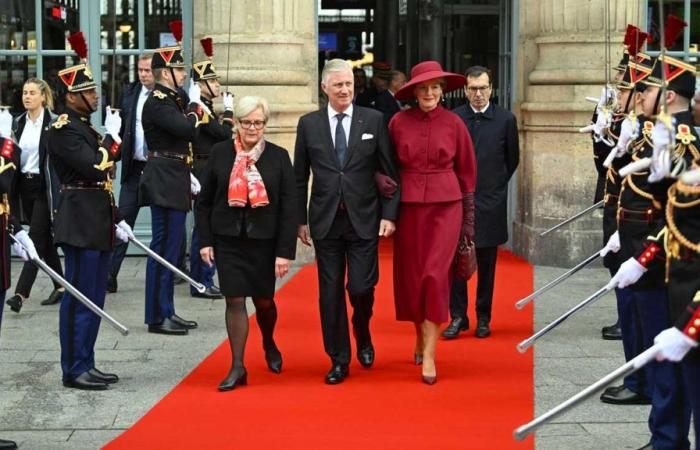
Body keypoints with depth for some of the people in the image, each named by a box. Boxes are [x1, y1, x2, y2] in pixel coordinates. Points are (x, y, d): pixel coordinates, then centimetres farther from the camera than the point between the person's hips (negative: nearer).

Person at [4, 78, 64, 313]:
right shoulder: (18, 123, 9)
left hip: (45, 187, -6)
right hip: (25, 185, 6)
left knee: (36, 238, -9)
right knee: (45, 238, 13)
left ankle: (21, 292, -12)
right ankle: (60, 286, 25)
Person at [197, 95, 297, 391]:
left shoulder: (278, 157, -2)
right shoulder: (220, 153, 1)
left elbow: (289, 207, -3)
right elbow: (204, 201, 6)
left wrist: (285, 251, -9)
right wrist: (205, 241, 0)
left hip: (263, 242, 0)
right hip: (228, 241, 0)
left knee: (263, 300, 9)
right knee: (234, 300, -3)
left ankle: (269, 344, 40)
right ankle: (237, 367, 4)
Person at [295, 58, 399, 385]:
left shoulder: (374, 120, 2)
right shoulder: (308, 124, 5)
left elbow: (389, 172, 3)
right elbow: (300, 177, 9)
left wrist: (389, 215, -4)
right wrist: (301, 220, 5)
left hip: (363, 220, -1)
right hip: (325, 222, 1)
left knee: (361, 288, -5)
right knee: (330, 293, 4)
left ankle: (363, 338, 26)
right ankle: (339, 360, 16)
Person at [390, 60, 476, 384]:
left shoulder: (453, 123, 0)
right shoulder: (399, 122, 1)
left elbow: (466, 171, 6)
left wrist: (468, 220, 5)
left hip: (445, 206, -2)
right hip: (409, 207, 2)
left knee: (434, 276, -12)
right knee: (411, 277, 8)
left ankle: (429, 355, -8)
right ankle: (420, 338, 30)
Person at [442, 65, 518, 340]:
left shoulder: (505, 119, 0)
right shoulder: (453, 118, -1)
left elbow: (512, 159, 11)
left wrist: (495, 184, 12)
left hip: (490, 202, 0)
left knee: (487, 265, 7)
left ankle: (483, 319, 16)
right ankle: (458, 317, 7)